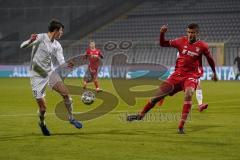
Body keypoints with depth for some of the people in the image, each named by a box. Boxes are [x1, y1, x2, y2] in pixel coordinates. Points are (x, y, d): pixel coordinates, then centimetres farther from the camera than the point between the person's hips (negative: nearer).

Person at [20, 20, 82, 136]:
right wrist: (30, 41, -40)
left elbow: (61, 61, -3)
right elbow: (22, 46, -17)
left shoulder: (57, 45, 2)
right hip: (37, 76, -5)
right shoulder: (40, 38, -13)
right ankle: (42, 123, 26)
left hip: (50, 72, 5)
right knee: (43, 107, -5)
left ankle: (71, 118, 5)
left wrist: (67, 65, -27)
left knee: (65, 93, -13)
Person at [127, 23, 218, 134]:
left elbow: (210, 59, 14)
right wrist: (162, 34, -12)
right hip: (178, 74, 3)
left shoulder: (202, 46, -4)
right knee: (160, 93, 2)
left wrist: (214, 73, 24)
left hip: (192, 76, -3)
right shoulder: (182, 41, 0)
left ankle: (181, 126, -29)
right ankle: (141, 114, 23)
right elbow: (163, 44, 7)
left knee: (188, 94, -32)